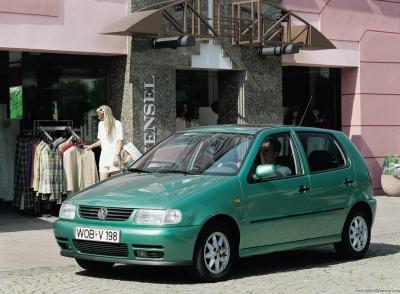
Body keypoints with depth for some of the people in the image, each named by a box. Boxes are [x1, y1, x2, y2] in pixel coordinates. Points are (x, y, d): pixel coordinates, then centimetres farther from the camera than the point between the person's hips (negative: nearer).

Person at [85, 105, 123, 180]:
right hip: (103, 156, 6)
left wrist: (117, 155, -15)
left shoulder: (117, 124, -5)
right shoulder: (101, 124, 16)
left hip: (113, 157, -5)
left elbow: (120, 141, -8)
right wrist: (91, 146, 28)